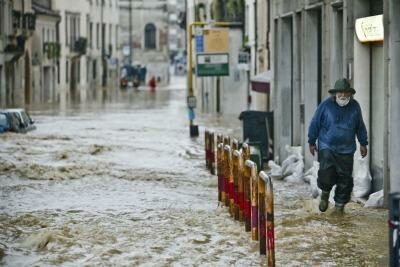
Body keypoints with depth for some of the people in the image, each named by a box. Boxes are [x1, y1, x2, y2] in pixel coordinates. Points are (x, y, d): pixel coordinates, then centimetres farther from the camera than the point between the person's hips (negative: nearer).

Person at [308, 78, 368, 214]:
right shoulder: (326, 105, -5)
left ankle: (340, 204, 16)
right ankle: (325, 193, 17)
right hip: (327, 147, -2)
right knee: (326, 173, -15)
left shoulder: (354, 106, 3)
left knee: (345, 178, 1)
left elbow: (360, 126, 16)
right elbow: (315, 124, 3)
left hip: (346, 150, 2)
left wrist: (363, 143, 18)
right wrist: (312, 142, 7)